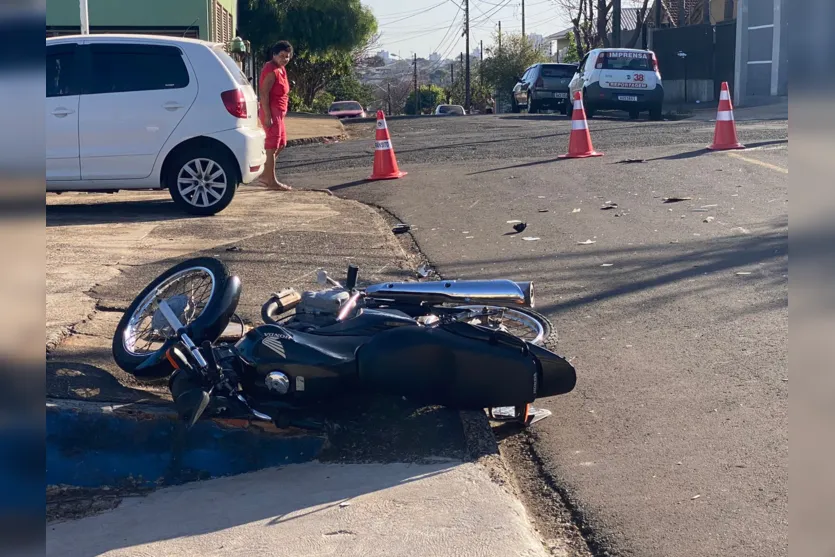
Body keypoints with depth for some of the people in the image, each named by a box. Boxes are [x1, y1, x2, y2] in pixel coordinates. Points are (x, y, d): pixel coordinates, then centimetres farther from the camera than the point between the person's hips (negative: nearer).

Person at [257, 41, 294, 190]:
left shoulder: (281, 69, 14)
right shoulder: (271, 70, -17)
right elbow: (264, 94, -22)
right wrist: (267, 116, -25)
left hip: (278, 111, 11)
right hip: (272, 112, -10)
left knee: (281, 143, 16)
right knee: (272, 146, -6)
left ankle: (265, 176, 21)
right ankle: (272, 182, -3)